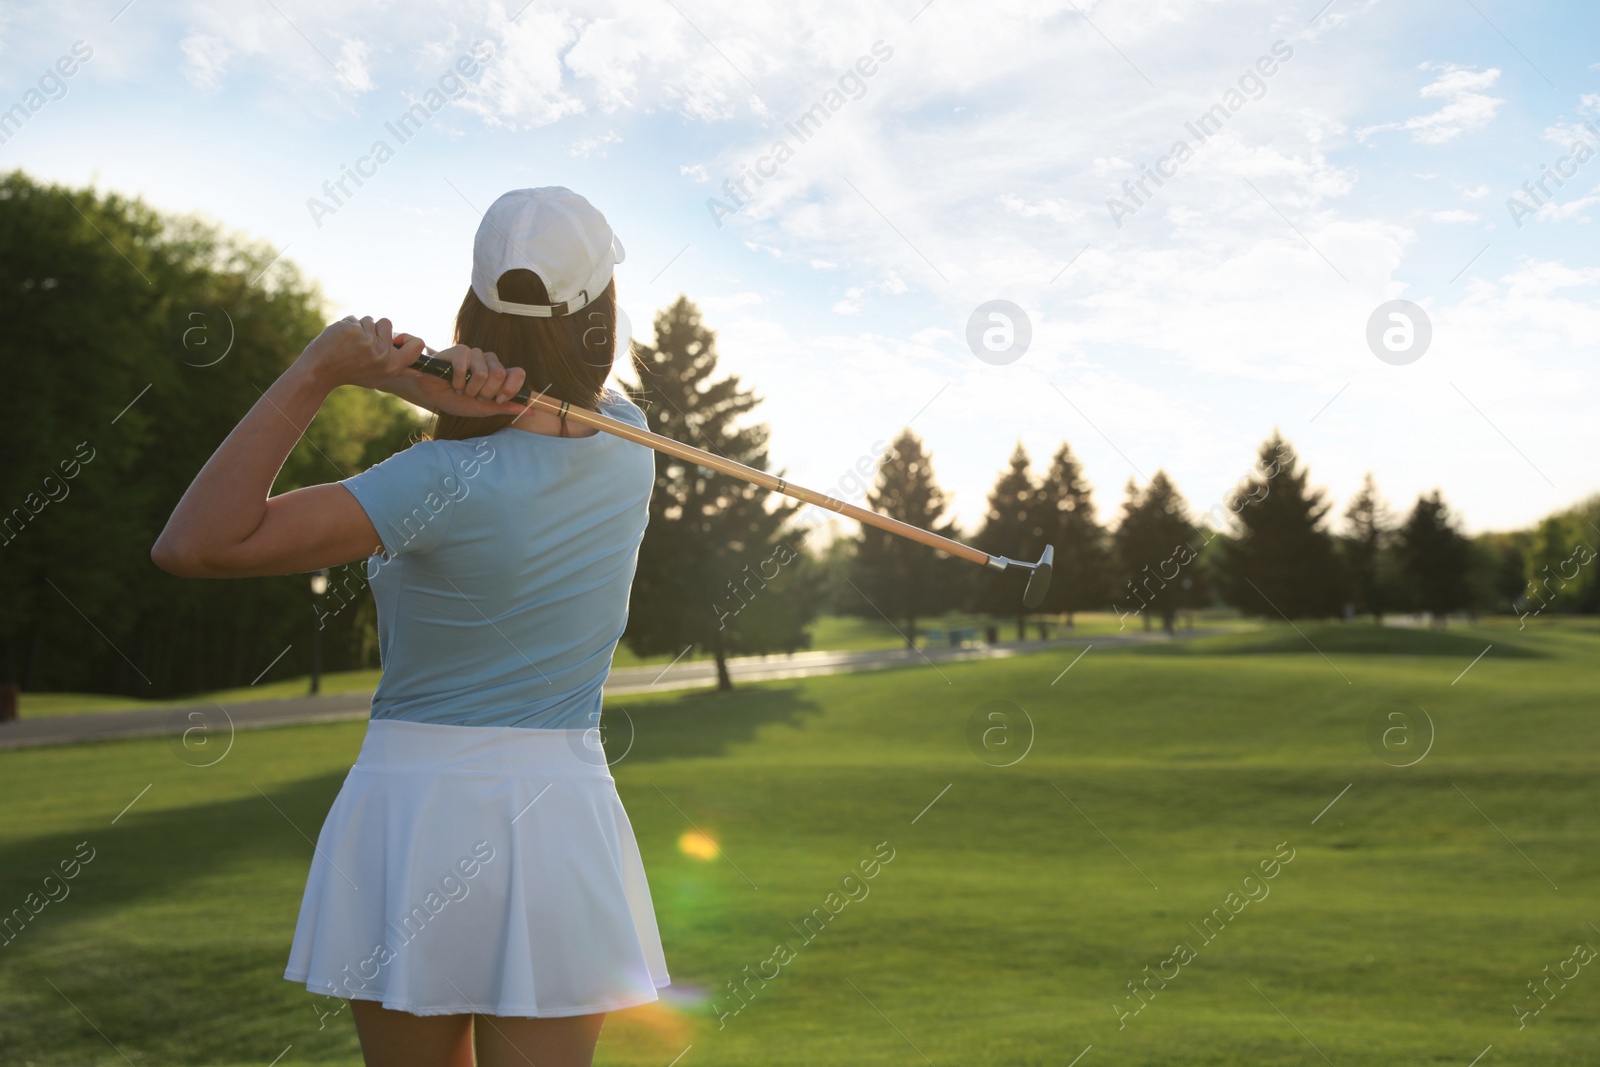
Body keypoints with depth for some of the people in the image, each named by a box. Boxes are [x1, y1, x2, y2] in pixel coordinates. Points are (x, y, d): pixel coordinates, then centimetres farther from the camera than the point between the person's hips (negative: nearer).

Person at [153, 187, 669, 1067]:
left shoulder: (451, 485, -17)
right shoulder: (627, 445, -1)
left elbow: (193, 546, -19)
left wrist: (316, 371, -20)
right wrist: (424, 373, -15)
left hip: (411, 814, -3)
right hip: (559, 814, 3)